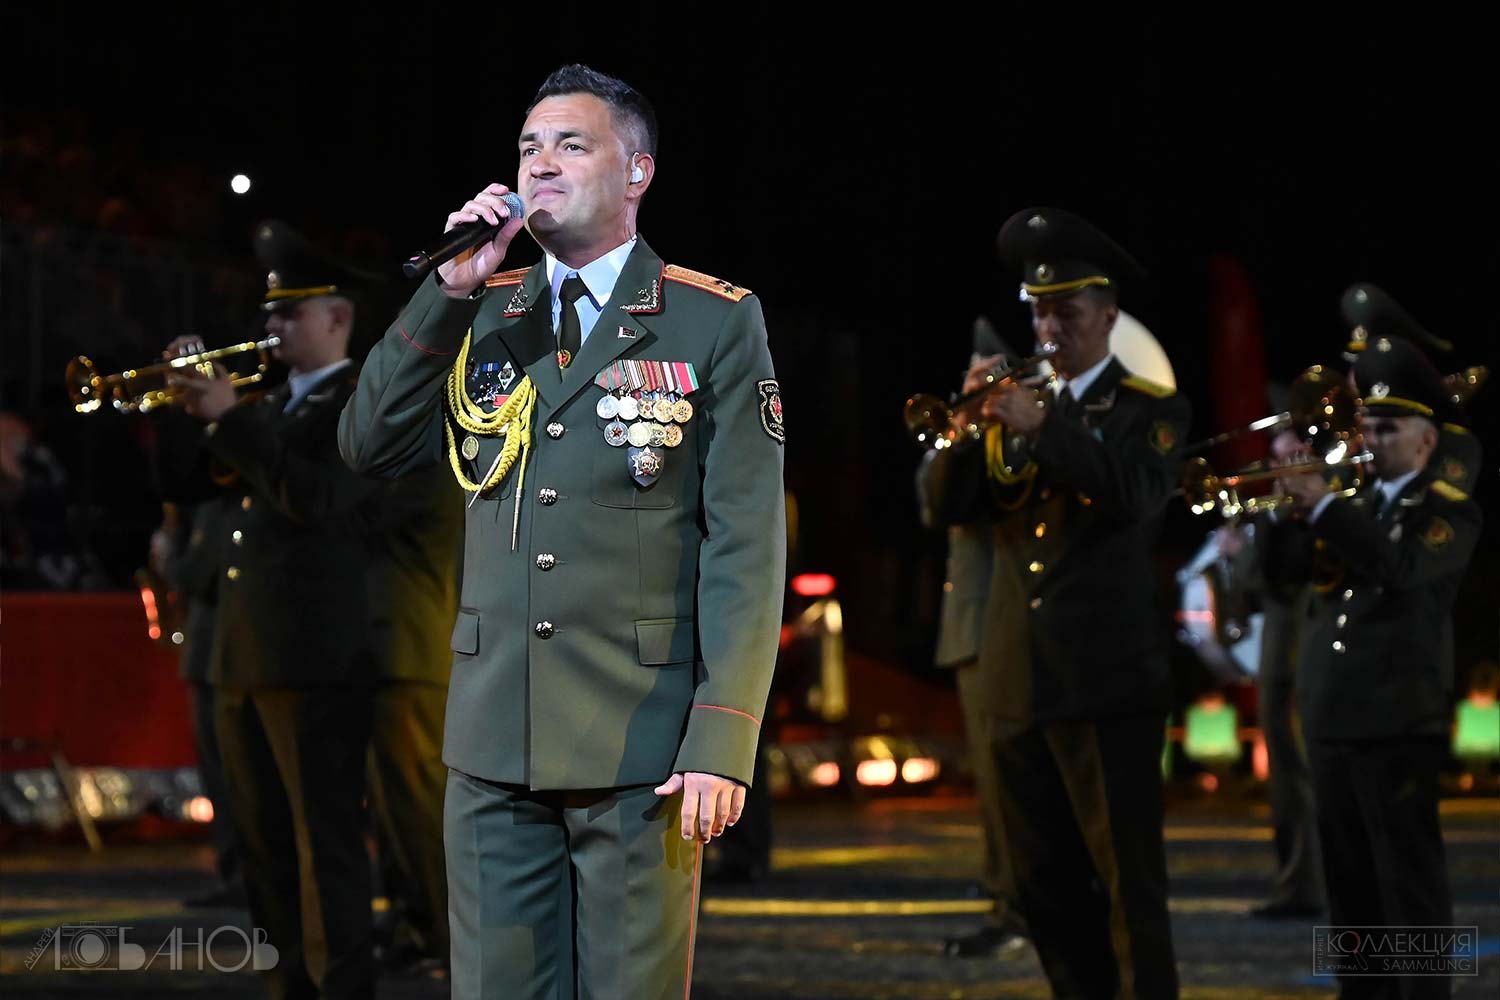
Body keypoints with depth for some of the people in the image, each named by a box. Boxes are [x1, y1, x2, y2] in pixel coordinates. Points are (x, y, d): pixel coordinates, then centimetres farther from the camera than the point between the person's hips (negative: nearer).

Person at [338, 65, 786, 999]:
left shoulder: (718, 323, -1)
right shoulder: (483, 317, 13)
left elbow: (746, 544, -5)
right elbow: (370, 446, 3)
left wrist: (722, 741, -13)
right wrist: (450, 289, -5)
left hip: (640, 748, -4)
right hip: (494, 742, 4)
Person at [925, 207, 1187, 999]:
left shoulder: (1150, 410, 3)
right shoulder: (1020, 401, 16)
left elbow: (1136, 493, -17)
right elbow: (949, 503, 6)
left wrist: (1040, 426, -22)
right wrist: (971, 418, -9)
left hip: (1106, 681, -5)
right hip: (1017, 685, 6)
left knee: (1128, 882, -6)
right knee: (1045, 886, 9)